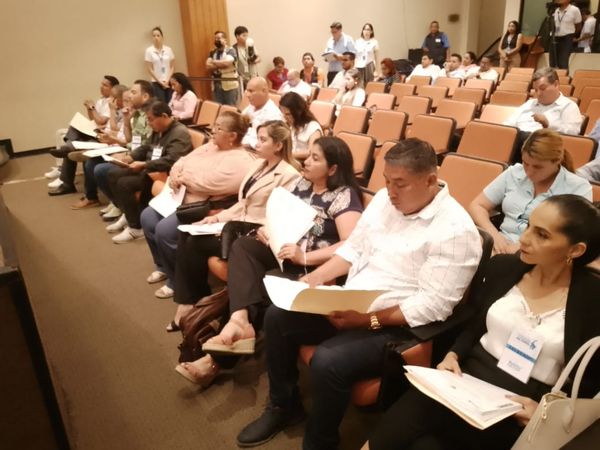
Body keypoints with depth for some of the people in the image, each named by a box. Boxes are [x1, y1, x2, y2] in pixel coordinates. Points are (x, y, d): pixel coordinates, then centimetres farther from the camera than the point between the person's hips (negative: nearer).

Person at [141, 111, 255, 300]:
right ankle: (163, 266, 22)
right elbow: (183, 161, 15)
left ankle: (177, 281, -2)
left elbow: (208, 183, -28)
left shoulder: (239, 162, -17)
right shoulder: (211, 146, 14)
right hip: (182, 200, 10)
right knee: (148, 216, 3)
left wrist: (183, 179, -12)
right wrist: (175, 175, -7)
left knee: (165, 229, -24)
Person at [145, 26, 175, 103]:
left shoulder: (168, 49, 4)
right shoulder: (149, 51, -2)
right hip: (157, 83, -2)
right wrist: (160, 82, -7)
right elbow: (149, 69, -3)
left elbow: (172, 67, 6)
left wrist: (167, 80, -6)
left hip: (169, 82, 2)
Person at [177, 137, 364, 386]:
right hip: (287, 252, 7)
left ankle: (218, 359, -11)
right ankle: (239, 320, -33)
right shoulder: (304, 183, 11)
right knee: (242, 245, -16)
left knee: (264, 286, -25)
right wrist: (268, 229, -2)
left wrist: (305, 258, -26)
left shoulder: (344, 196, -12)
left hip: (315, 267, -7)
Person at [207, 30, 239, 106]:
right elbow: (208, 66, 0)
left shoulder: (230, 51, -2)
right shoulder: (212, 53, 14)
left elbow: (226, 63, -19)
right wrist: (221, 65, -10)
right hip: (216, 86, 5)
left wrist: (214, 62, -3)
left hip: (229, 85, -5)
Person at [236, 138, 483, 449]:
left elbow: (433, 305, -21)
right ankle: (283, 406, 19)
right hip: (348, 305, 8)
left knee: (327, 362, -30)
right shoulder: (384, 199, 5)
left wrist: (368, 319, -25)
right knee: (277, 316, -1)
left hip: (396, 326, -8)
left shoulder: (455, 230, -18)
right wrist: (314, 278, -2)